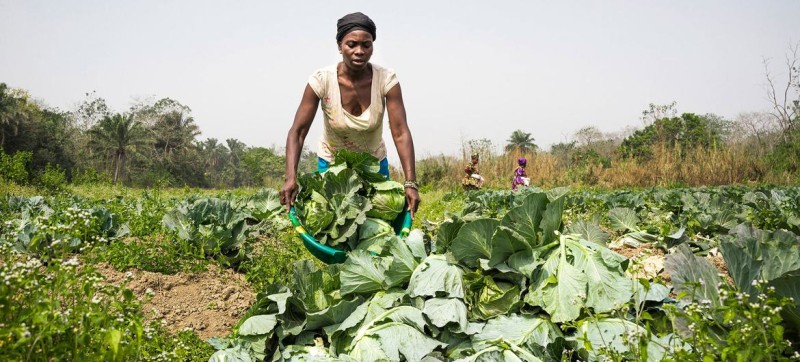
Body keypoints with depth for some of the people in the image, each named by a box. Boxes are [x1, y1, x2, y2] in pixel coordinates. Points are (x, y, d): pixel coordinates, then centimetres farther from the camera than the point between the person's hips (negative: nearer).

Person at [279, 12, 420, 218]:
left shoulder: (386, 79, -21)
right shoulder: (322, 80, -22)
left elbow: (401, 133, -26)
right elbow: (298, 132, -23)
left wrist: (411, 183, -36)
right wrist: (291, 178, -37)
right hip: (331, 162, -1)